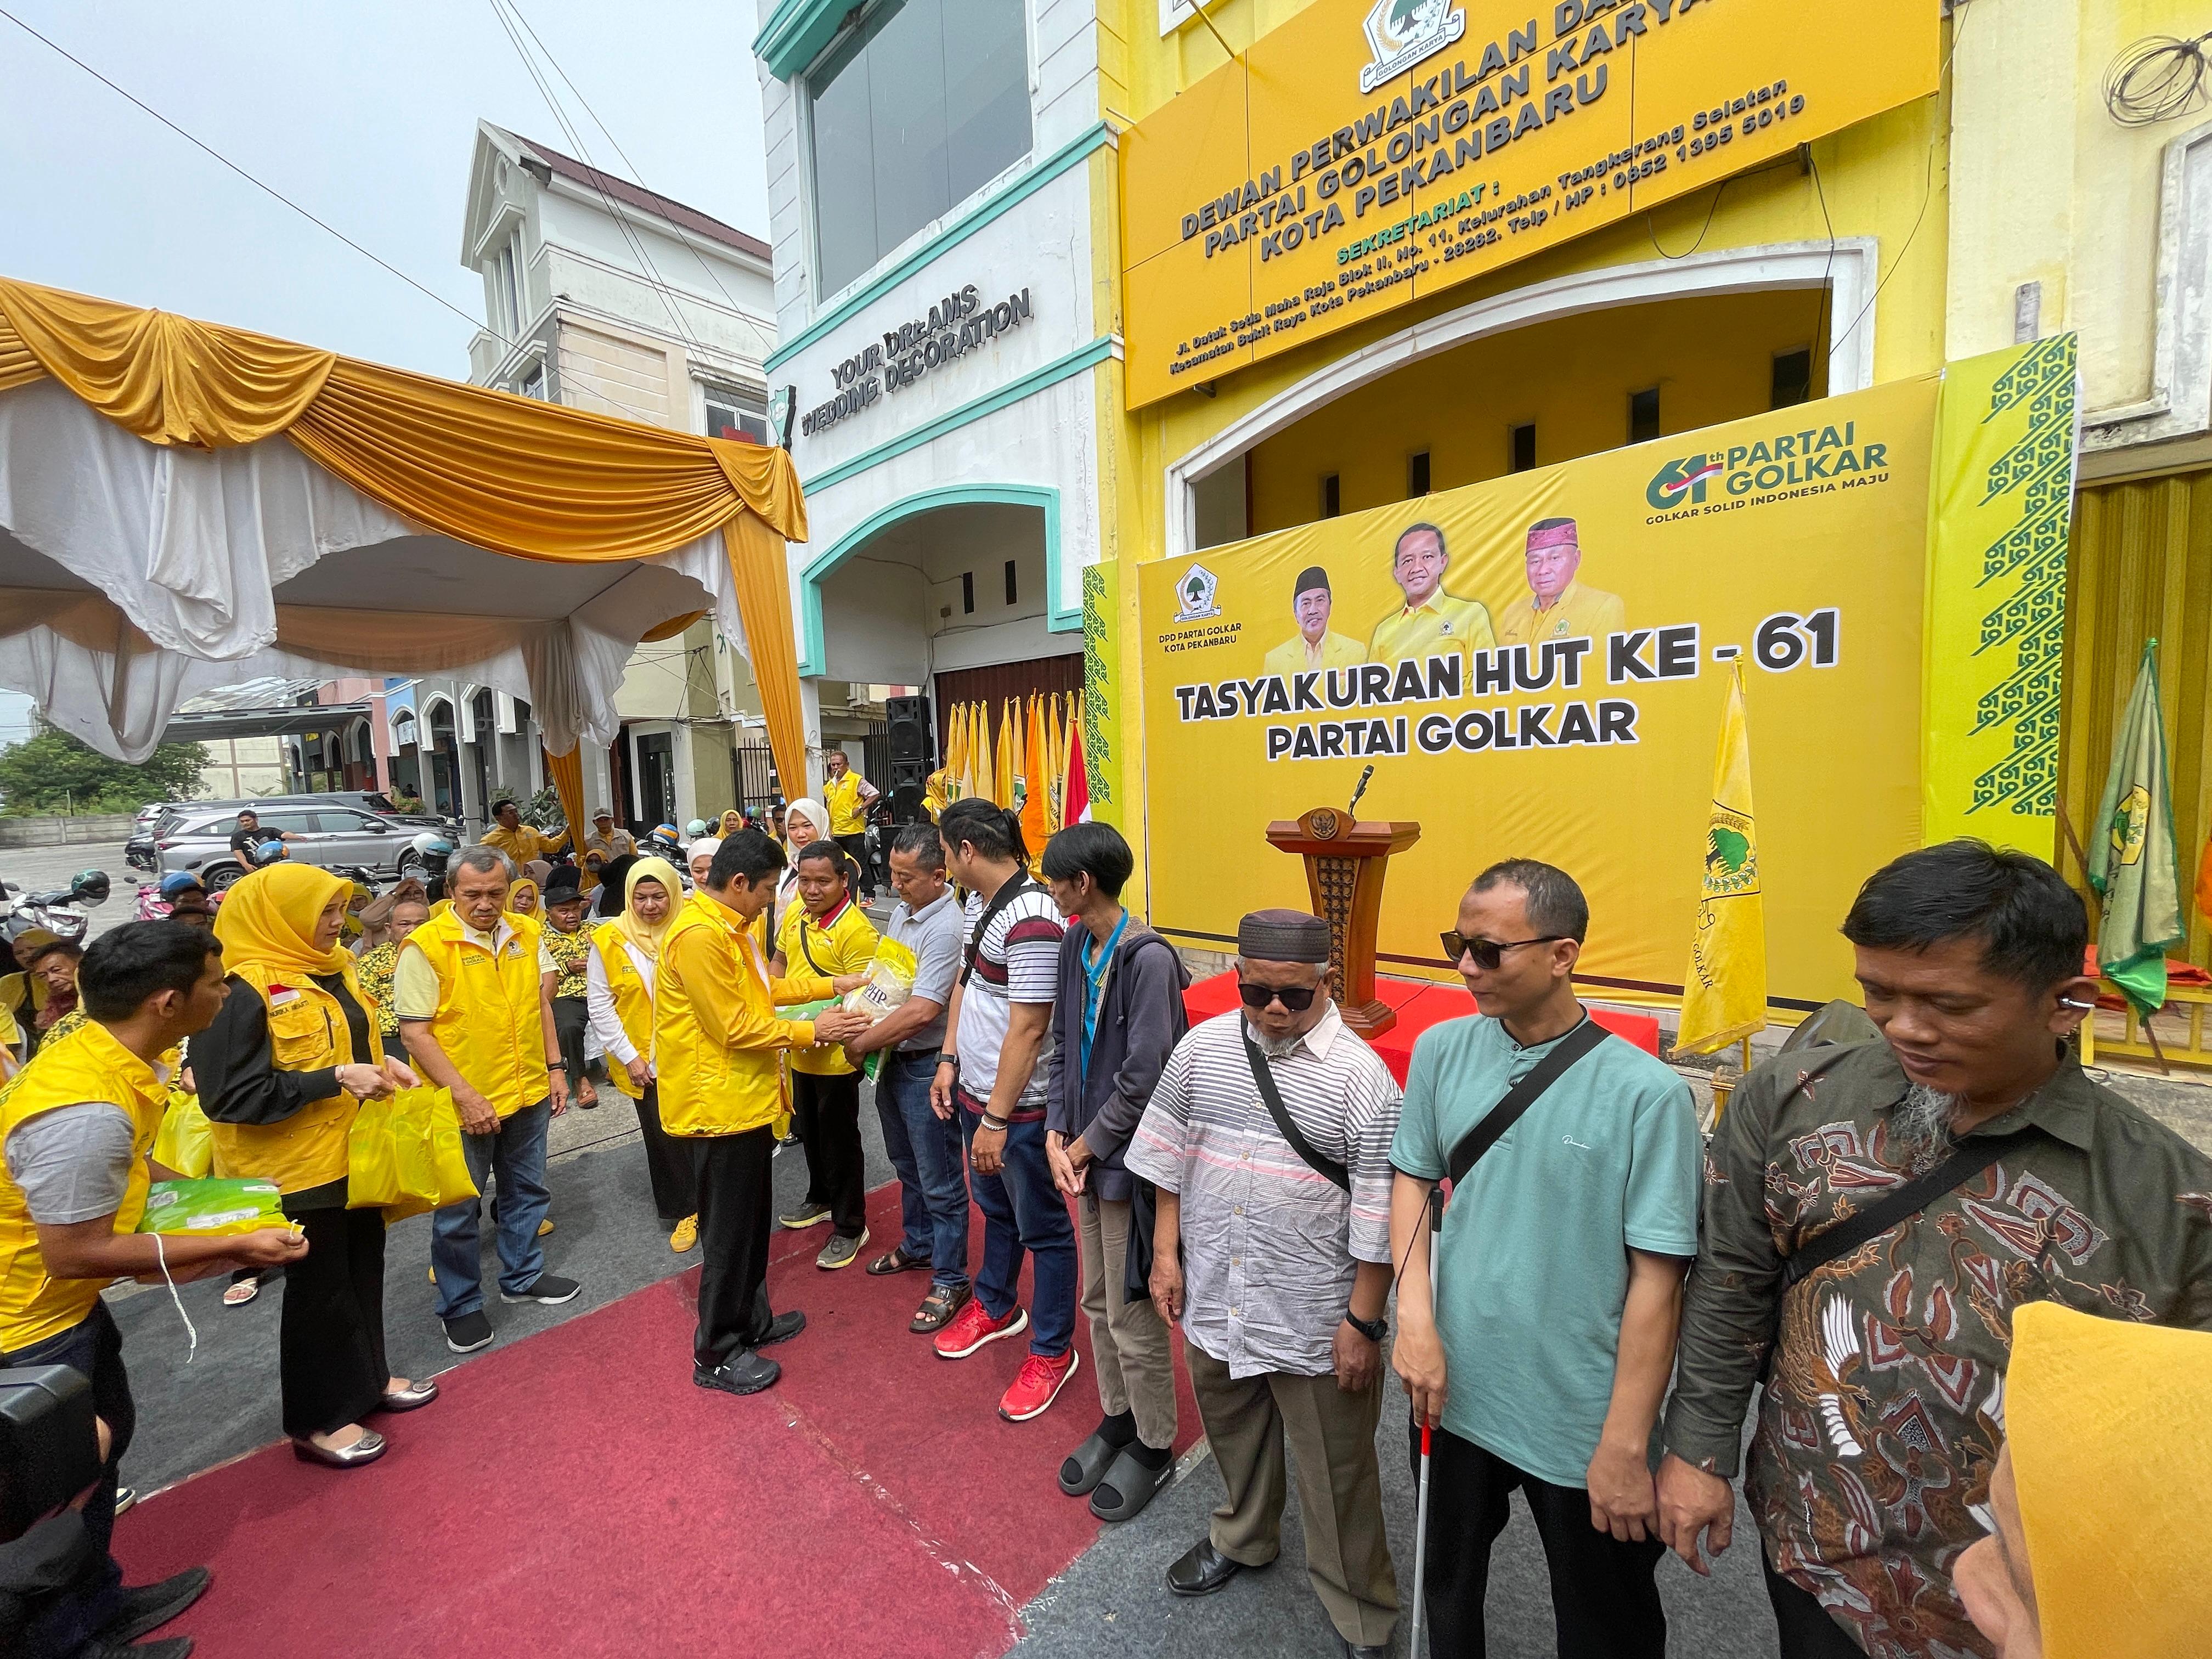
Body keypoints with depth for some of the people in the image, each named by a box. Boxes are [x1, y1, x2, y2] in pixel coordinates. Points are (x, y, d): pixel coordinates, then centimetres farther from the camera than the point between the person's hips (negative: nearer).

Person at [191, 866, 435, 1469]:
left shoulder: (331, 968, 4)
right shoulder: (243, 991, -21)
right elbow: (228, 1094, -23)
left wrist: (380, 1063, 0)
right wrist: (336, 1079, -26)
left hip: (355, 1153, 8)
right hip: (298, 1167, -8)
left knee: (363, 1268, 20)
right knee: (319, 1286, 8)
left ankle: (367, 1380, 39)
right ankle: (318, 1420, 28)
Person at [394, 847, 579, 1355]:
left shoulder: (526, 934, 1)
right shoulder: (425, 946, -15)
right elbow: (415, 1032, -16)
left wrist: (555, 1067, 8)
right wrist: (465, 1095, -20)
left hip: (528, 1093, 5)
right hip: (462, 1104, -5)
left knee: (526, 1191, 20)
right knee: (457, 1211, 11)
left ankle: (522, 1276, 40)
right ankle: (460, 1305, 31)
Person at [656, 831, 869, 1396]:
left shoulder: (729, 928, 9)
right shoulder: (698, 934, -24)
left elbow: (762, 987, 16)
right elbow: (734, 1027, -24)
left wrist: (833, 986, 9)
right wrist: (811, 1030, -16)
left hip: (747, 1098, 10)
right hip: (720, 1104, -10)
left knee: (752, 1222, 21)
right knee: (728, 1233, 5)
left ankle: (751, 1321, 38)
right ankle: (716, 1354, 22)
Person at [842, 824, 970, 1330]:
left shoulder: (946, 928, -26)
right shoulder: (902, 910, 3)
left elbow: (920, 1013, -29)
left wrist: (861, 1043, -17)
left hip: (926, 1066, -9)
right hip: (891, 1058, 9)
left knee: (940, 1180, 6)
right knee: (907, 1163, 25)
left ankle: (949, 1280, 23)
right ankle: (918, 1246, 45)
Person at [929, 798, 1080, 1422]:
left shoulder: (1031, 919, -27)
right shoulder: (977, 903, 3)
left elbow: (1027, 1028, -26)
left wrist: (996, 1118, -21)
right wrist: (950, 1059, 10)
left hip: (1019, 1106, -9)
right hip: (975, 1091, 9)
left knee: (1042, 1227, 11)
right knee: (995, 1207, 27)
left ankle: (1053, 1351, 30)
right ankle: (997, 1308, 50)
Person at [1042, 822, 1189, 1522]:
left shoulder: (1147, 958, -24)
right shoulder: (1074, 945, 1)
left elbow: (1144, 1076, -23)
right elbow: (1062, 1044, 6)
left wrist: (1087, 1146, -12)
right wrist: (1056, 1135, -3)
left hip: (1132, 1160, -7)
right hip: (1087, 1153, 8)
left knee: (1133, 1314, 10)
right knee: (1098, 1301, 22)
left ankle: (1153, 1446, 34)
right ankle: (1117, 1419, 45)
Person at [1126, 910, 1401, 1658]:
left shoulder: (1360, 1077, -18)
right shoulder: (1202, 1047, -6)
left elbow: (1379, 1215, -13)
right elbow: (1168, 1154, 4)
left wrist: (1362, 1322, -10)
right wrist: (1166, 1251, 5)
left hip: (1315, 1315, -4)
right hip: (1215, 1297, 5)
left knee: (1336, 1467, 14)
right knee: (1231, 1428, 27)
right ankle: (1242, 1538, 56)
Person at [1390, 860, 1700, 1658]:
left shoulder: (1646, 1092, -20)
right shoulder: (1442, 1051, -8)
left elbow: (1656, 1278, -16)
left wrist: (1626, 1448, -12)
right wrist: (1414, 1313, -9)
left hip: (1579, 1422, -3)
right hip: (1454, 1391, 4)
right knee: (1448, 1589, 27)